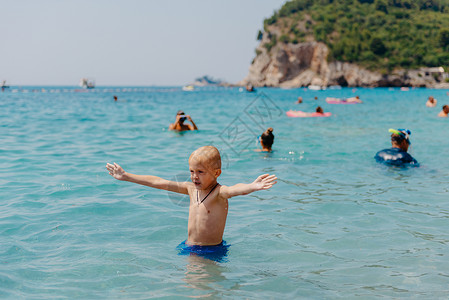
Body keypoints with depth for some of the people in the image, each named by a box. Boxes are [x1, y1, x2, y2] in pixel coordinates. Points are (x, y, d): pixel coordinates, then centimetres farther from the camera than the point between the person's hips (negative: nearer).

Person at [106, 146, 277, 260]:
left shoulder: (219, 192, -14)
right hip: (189, 248, 7)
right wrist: (126, 176, 16)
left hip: (211, 250, -7)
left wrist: (253, 186, -61)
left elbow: (234, 190, -38)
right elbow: (157, 182, 11)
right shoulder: (191, 188, 6)